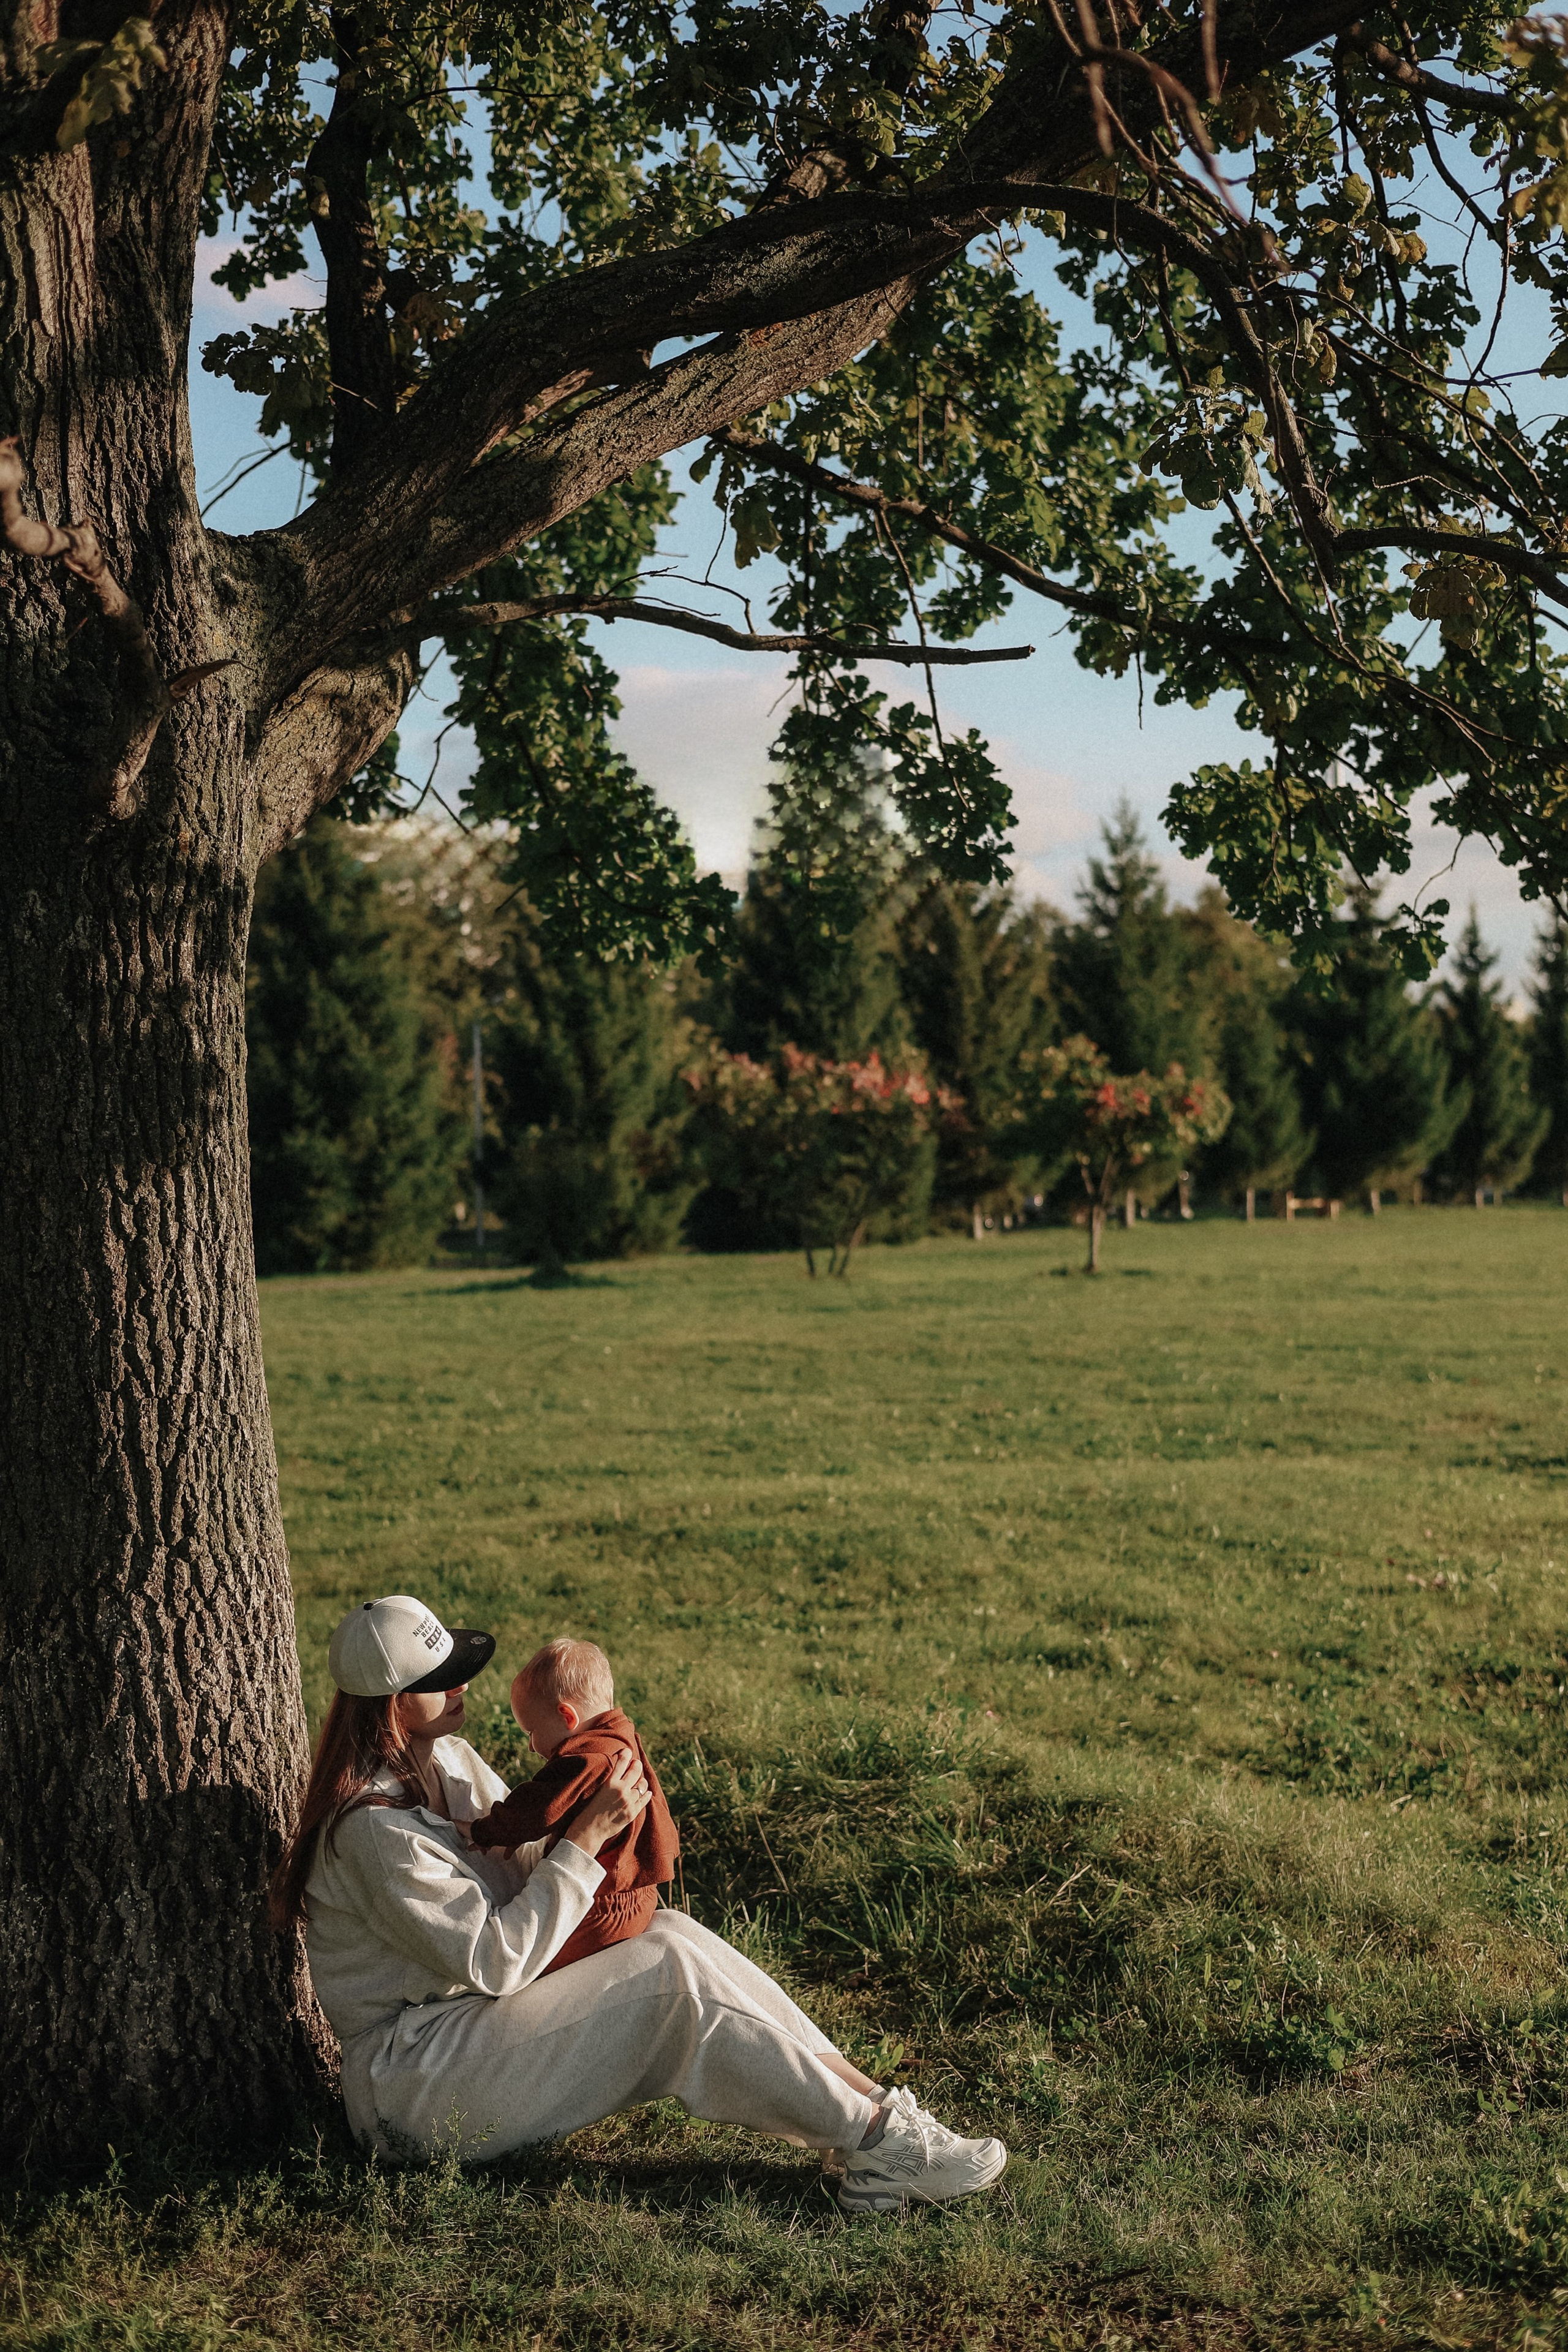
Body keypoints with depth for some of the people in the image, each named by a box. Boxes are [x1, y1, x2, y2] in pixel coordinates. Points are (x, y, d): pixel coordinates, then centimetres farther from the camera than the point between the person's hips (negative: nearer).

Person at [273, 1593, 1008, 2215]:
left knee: (670, 1934, -12)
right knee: (670, 1974, -21)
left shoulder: (449, 1761, 9)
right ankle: (878, 2141, -20)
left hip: (478, 2027, 9)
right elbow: (494, 1961, -23)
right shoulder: (374, 1829, -21)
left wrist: (597, 1815, -7)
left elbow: (526, 1865, 14)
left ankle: (870, 2102, -17)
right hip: (412, 2089, -9)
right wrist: (586, 1839, -22)